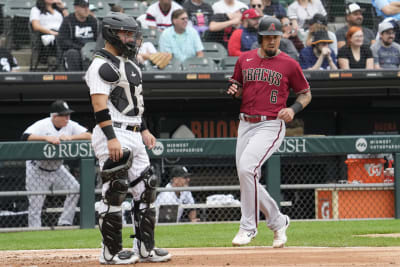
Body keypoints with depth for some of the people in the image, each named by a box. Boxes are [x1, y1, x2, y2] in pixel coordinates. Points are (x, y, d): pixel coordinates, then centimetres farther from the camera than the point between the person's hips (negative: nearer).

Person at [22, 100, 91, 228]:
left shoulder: (70, 126, -7)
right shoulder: (42, 125, -21)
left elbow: (89, 136, -16)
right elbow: (25, 137, -37)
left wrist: (70, 137, -30)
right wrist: (46, 138, -46)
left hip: (57, 168, 5)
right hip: (37, 170, -5)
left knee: (75, 188, -9)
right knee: (35, 204, -3)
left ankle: (64, 223, -1)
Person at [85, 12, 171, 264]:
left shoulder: (129, 64, 19)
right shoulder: (101, 65, -11)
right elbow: (100, 104, -19)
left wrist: (144, 130, 22)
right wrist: (111, 138, -26)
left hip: (133, 137, 10)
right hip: (114, 135, -10)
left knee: (145, 190, 9)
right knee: (114, 193, -7)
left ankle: (145, 248, 14)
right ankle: (111, 252, 0)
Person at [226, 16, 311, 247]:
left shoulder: (289, 64, -1)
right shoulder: (245, 60, 9)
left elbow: (306, 93, 8)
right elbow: (237, 88, 21)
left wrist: (293, 109, -11)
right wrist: (234, 90, -3)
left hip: (271, 125, -6)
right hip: (246, 124, 6)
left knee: (247, 167, -25)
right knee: (247, 180, 6)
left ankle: (248, 226, -17)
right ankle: (278, 222, 25)